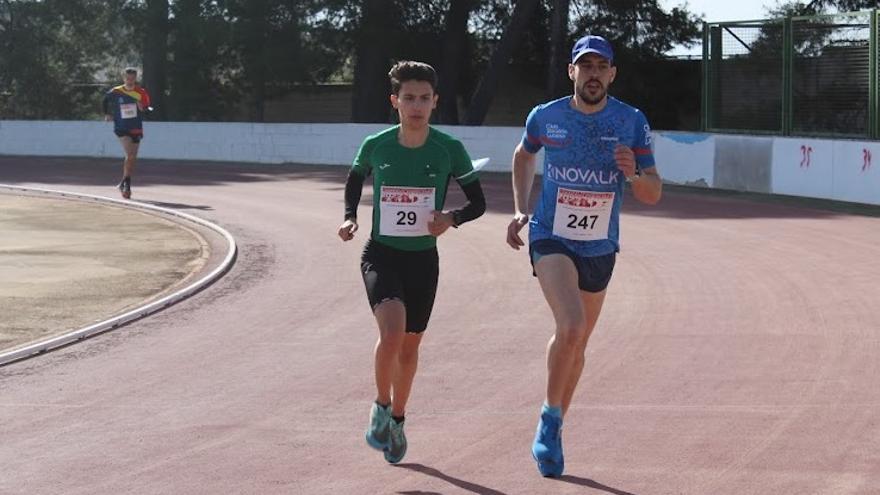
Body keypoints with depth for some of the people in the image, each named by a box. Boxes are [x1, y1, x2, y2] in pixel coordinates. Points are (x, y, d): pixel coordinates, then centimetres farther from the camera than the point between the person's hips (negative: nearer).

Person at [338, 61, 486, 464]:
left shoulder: (449, 150, -7)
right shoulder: (376, 146, -6)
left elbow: (478, 201, 3)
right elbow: (355, 178, 16)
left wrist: (452, 218, -17)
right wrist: (349, 216, 1)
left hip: (423, 259, 2)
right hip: (380, 254, -2)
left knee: (410, 345, 12)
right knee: (392, 330, -24)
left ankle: (396, 420, 34)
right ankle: (381, 407, -1)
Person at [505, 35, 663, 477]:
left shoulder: (632, 123, -6)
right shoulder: (545, 117, -5)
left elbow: (653, 195, -3)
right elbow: (523, 156, 18)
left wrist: (634, 174, -25)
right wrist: (520, 210, 8)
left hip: (600, 249, 2)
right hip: (551, 240, -2)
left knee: (577, 345, 14)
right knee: (570, 326, -25)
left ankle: (553, 429, 33)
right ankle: (550, 420, -6)